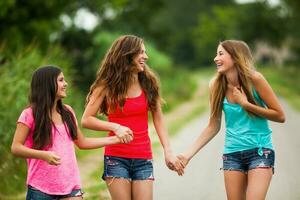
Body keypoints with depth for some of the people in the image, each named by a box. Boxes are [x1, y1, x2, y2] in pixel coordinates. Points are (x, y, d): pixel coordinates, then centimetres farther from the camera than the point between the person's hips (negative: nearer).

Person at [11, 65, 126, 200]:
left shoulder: (67, 112, 11)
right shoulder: (30, 114, -7)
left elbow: (82, 142, 19)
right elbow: (16, 148, -10)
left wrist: (116, 139, 16)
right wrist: (44, 155, -25)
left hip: (70, 186, 4)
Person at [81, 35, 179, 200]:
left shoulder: (148, 83, 4)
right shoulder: (108, 86, -2)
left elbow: (158, 119, 4)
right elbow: (86, 120, -4)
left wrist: (168, 151, -5)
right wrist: (115, 127, -16)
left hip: (143, 158, 2)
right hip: (116, 157, -2)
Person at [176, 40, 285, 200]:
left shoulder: (254, 79, -10)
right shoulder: (216, 85, -1)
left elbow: (280, 116, -7)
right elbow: (213, 127, 6)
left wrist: (246, 104, -14)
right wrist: (188, 154, 1)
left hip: (260, 150, -3)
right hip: (232, 154, 4)